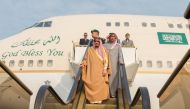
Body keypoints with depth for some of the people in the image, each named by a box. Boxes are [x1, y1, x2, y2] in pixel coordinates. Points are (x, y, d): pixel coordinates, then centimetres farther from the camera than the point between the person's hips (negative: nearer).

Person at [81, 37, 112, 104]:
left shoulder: (104, 50, 4)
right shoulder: (90, 50, 5)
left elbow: (106, 61, 0)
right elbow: (86, 59, 6)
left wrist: (105, 70, -8)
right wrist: (84, 64, -13)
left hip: (101, 71, 0)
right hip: (92, 71, 0)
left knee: (100, 85, -2)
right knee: (92, 84, -2)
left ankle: (99, 98, 8)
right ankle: (93, 98, 6)